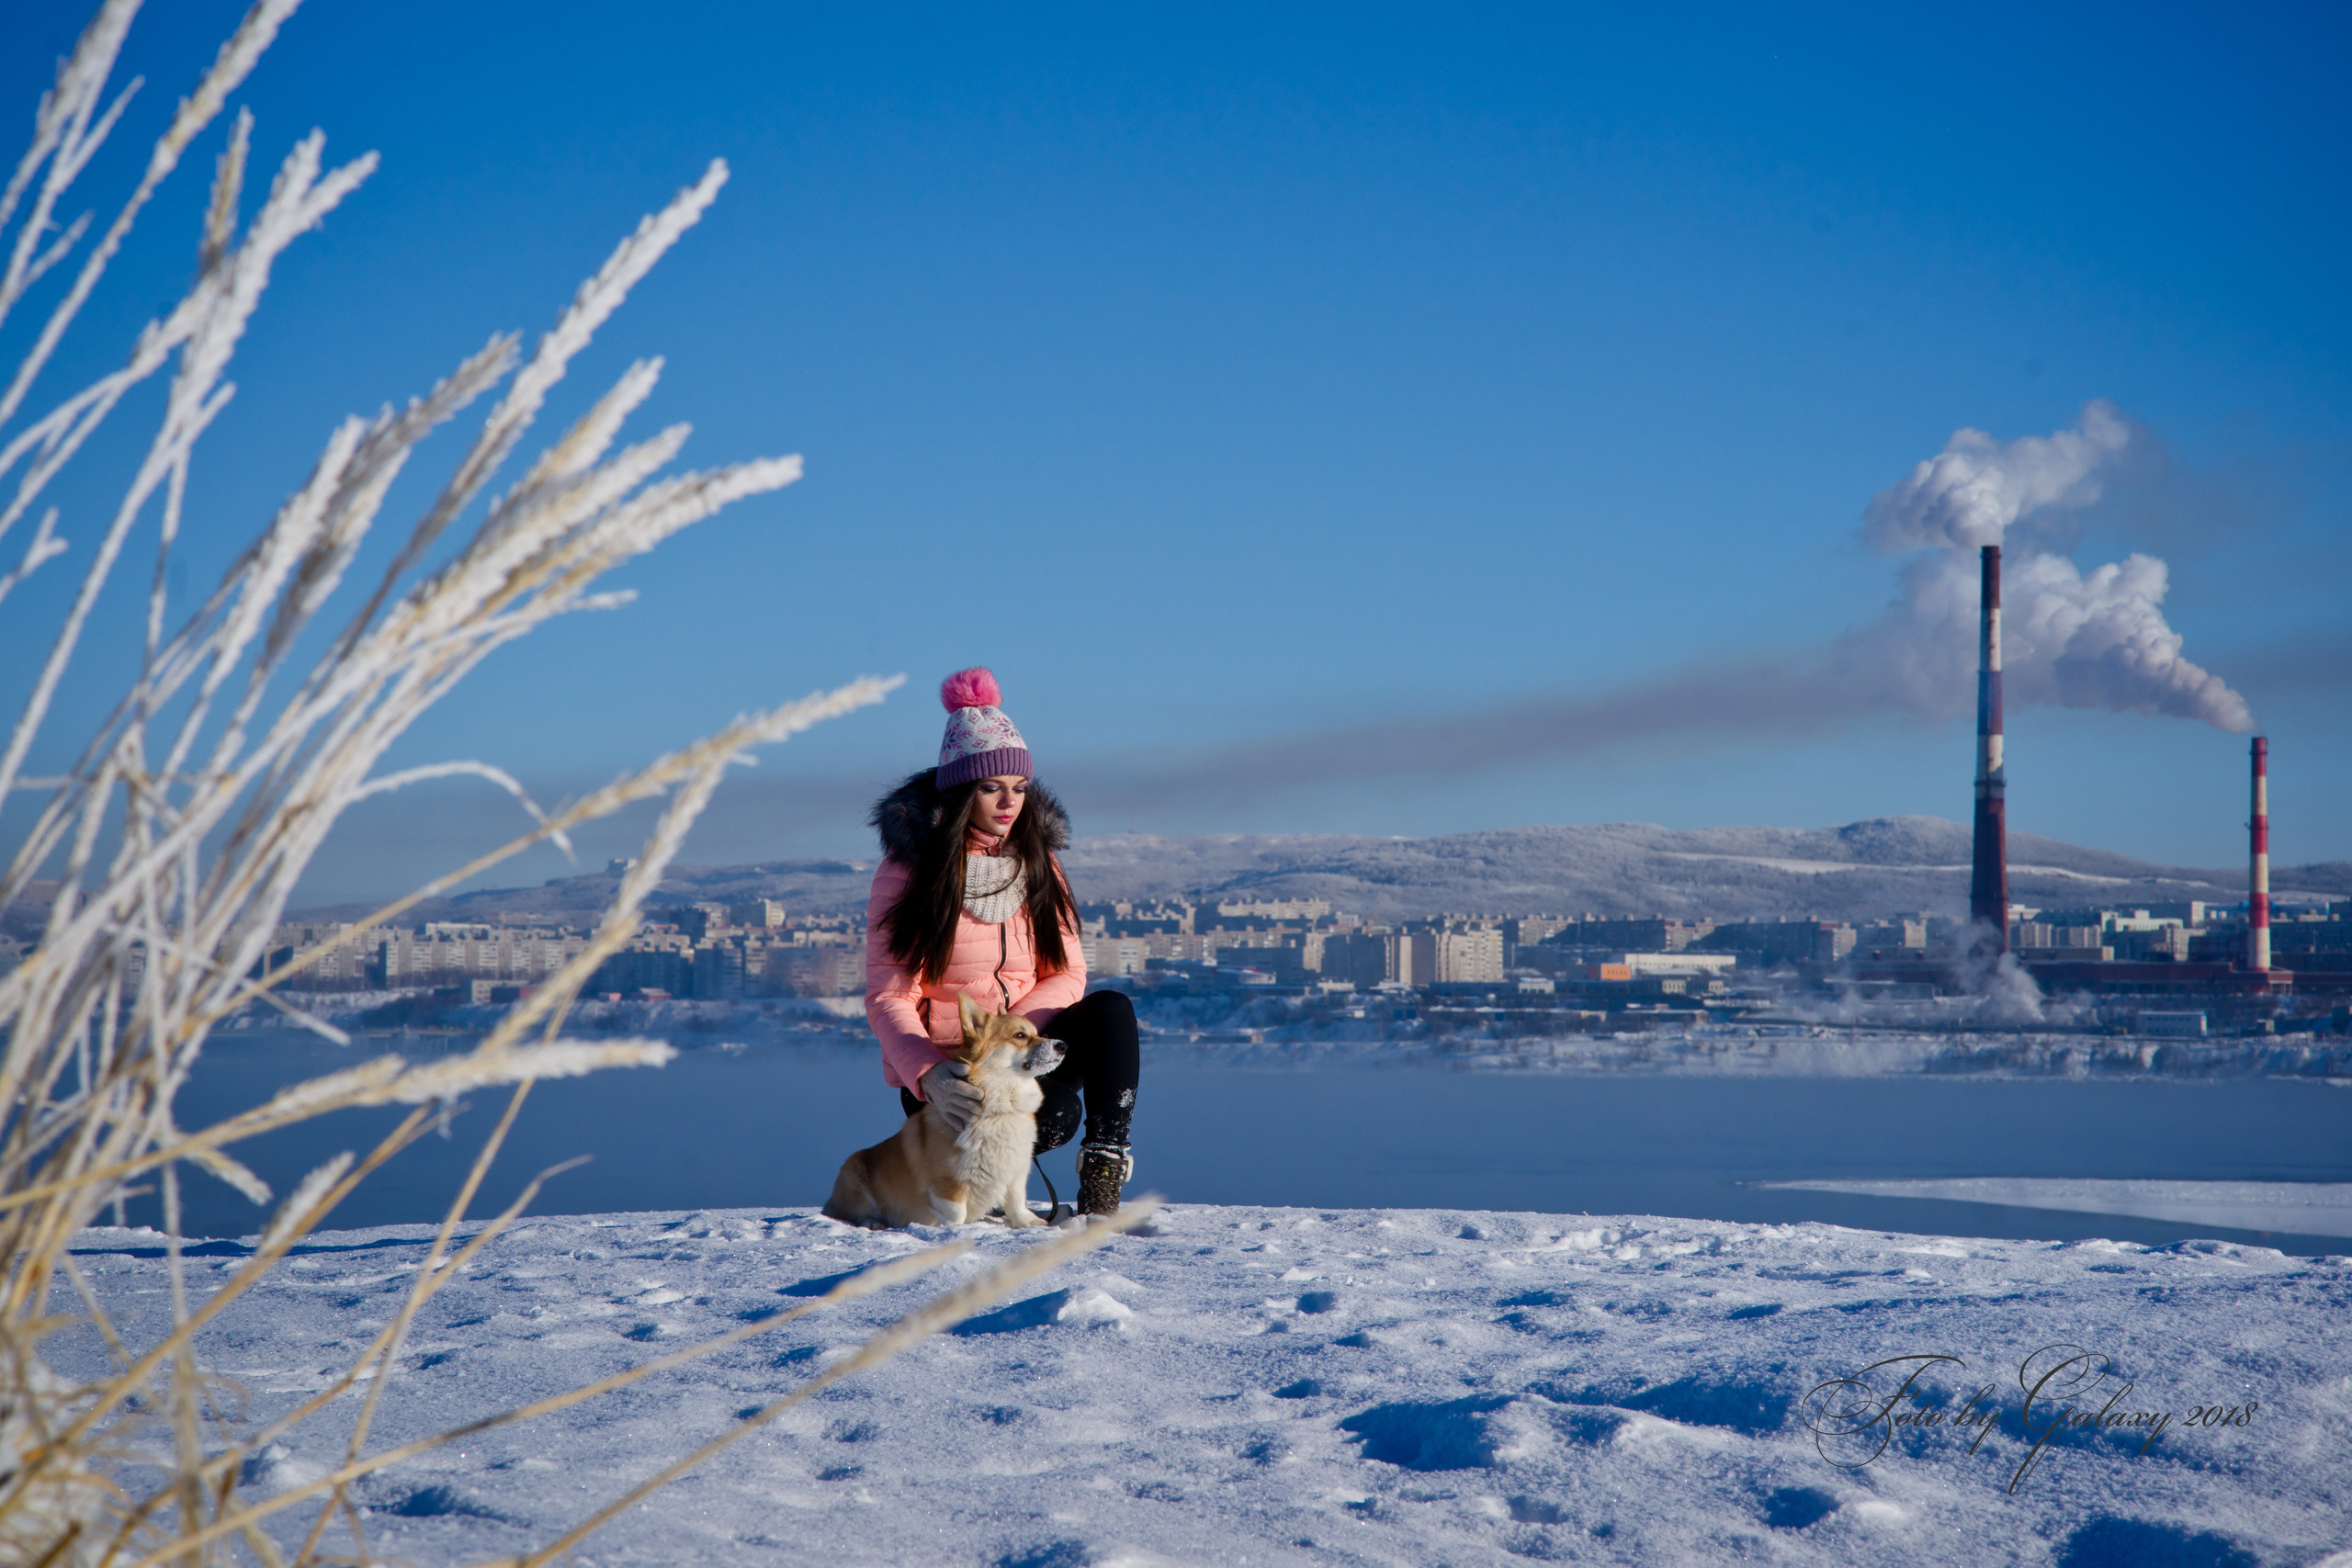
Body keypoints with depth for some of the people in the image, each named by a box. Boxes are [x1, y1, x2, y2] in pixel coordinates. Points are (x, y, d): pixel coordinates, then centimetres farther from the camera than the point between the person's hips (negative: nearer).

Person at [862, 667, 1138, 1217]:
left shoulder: (1037, 863, 9)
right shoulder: (907, 871, -6)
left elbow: (1068, 975, 3)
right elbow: (888, 997, -12)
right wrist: (930, 1074, -32)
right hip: (938, 1068, -5)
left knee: (1110, 1010, -25)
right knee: (1054, 1115, -34)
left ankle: (1100, 1189, -25)